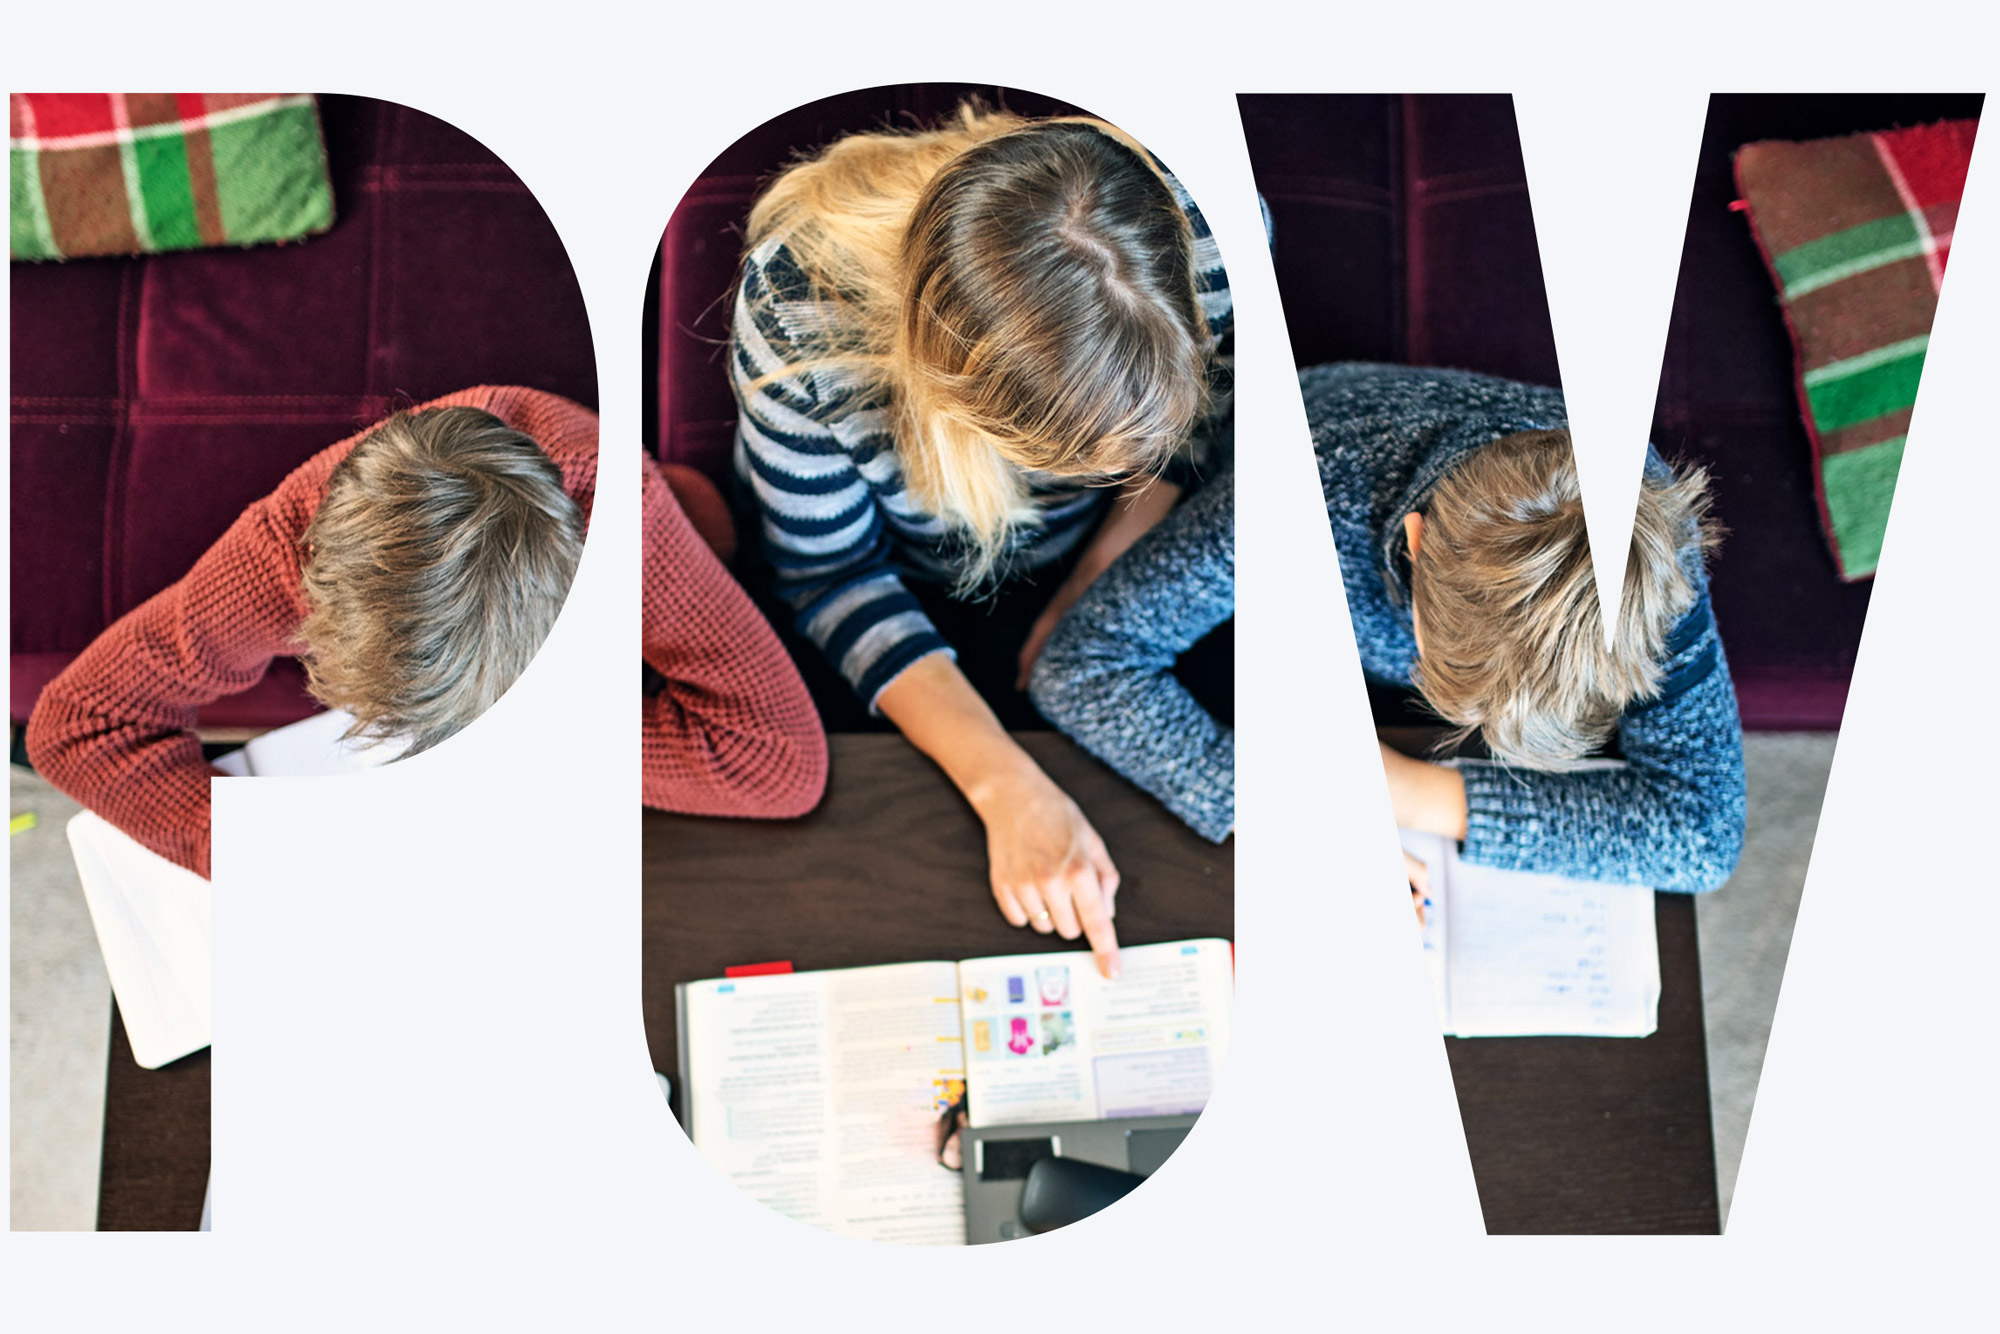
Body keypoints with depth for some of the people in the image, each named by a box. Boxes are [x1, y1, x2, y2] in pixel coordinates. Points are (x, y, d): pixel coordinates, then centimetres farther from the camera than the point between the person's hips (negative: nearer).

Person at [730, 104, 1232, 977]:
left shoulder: (1211, 234, -31)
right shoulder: (797, 314, -39)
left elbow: (1194, 433, -7)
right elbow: (833, 577, -24)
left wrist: (1089, 592, -16)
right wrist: (1006, 788, -34)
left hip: (1103, 573, 2)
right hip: (897, 597, -1)